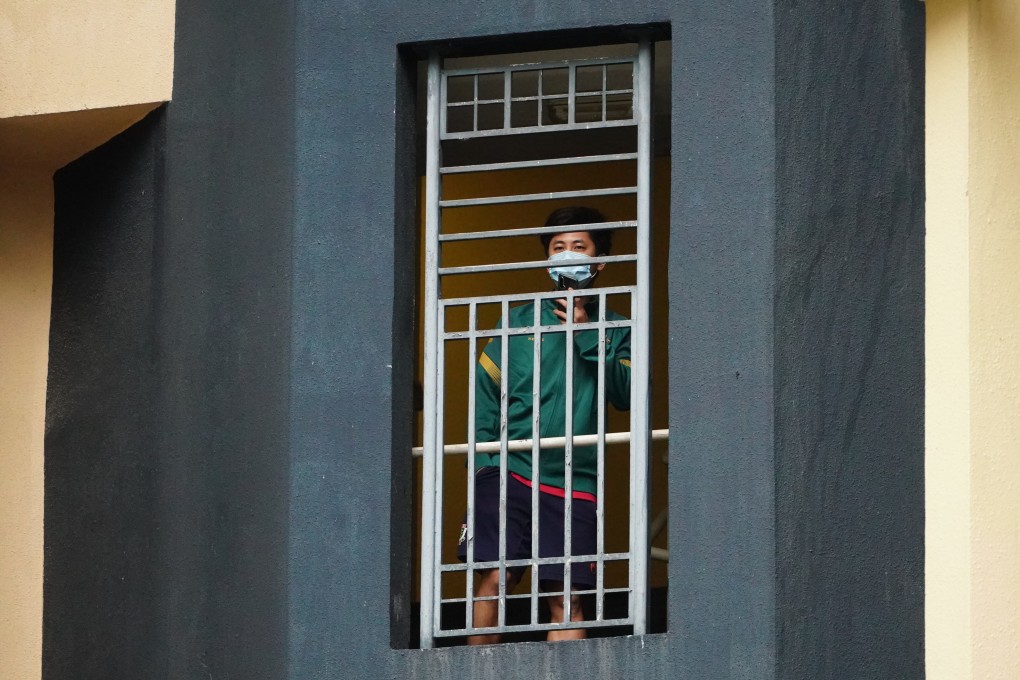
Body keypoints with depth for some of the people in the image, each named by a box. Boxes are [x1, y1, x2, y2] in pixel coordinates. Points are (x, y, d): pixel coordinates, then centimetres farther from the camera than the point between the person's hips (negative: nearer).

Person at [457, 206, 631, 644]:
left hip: (574, 482, 0)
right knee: (493, 578, -12)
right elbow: (484, 390, 10)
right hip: (509, 472, 0)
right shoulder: (519, 320, 14)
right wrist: (485, 452, -3)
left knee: (566, 599, -5)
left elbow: (627, 394, -3)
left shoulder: (614, 330, 13)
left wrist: (587, 334, -7)